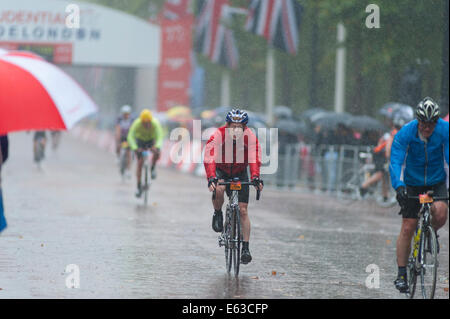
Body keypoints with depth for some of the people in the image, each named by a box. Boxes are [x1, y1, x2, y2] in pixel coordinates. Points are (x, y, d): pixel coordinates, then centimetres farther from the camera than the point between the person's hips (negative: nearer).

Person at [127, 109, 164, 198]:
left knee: (157, 153, -31)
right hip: (140, 140, 0)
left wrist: (156, 147, -61)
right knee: (140, 162, -13)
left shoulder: (155, 123, -32)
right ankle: (139, 186, -2)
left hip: (151, 140, 0)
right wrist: (135, 148, -54)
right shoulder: (137, 124, -32)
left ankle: (153, 167, 0)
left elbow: (159, 137, -41)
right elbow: (130, 137, -38)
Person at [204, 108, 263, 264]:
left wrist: (255, 177, -51)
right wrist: (211, 178, -53)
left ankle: (246, 248, -1)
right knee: (218, 189, -35)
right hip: (221, 171, -1)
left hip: (240, 173, 1)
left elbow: (254, 159, -33)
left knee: (243, 210, -6)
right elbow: (209, 158, -38)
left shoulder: (250, 137, -23)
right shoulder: (218, 135, -28)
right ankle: (218, 214, -4)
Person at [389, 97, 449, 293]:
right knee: (407, 228, -6)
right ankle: (401, 274, 4)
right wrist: (399, 187, -44)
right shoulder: (405, 133, -21)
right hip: (412, 183, 0)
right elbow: (396, 162, -27)